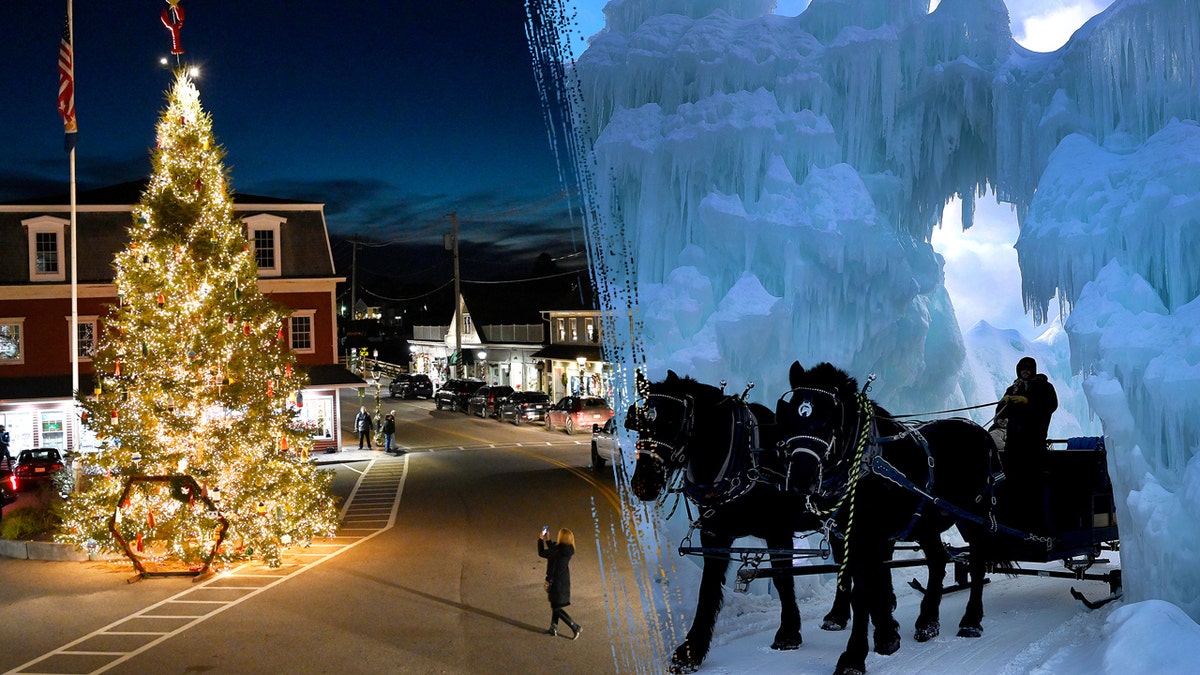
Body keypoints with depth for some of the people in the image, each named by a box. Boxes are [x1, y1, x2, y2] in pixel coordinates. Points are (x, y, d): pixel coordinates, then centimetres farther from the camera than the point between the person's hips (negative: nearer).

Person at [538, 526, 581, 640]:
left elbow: (542, 553, -19)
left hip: (557, 581, -9)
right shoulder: (566, 549, -3)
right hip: (564, 580, 9)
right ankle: (554, 628, 35)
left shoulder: (559, 550, -29)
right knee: (555, 605, 24)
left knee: (556, 608, 3)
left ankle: (574, 627, 2)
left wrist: (541, 540, -6)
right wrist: (547, 540, 18)